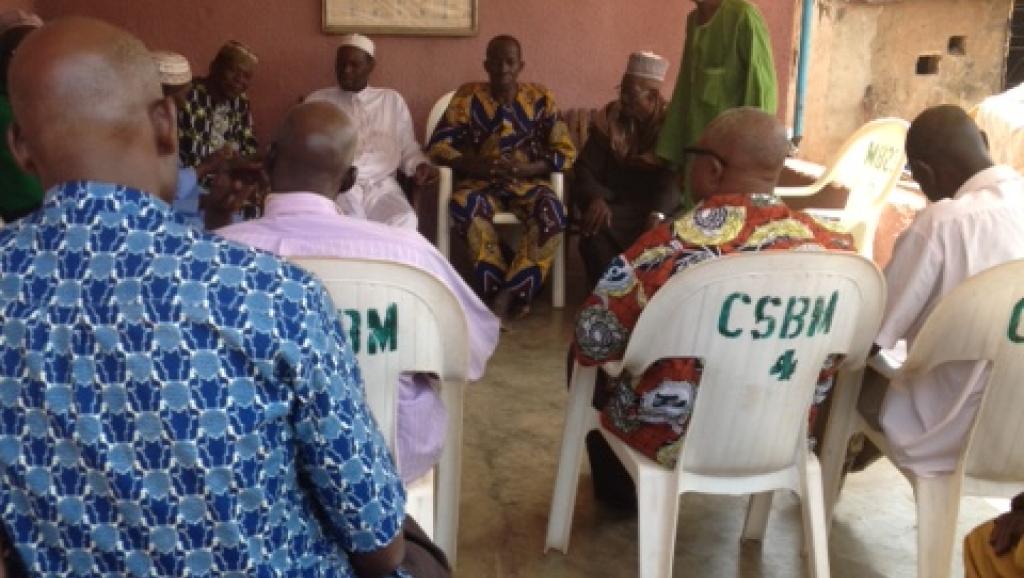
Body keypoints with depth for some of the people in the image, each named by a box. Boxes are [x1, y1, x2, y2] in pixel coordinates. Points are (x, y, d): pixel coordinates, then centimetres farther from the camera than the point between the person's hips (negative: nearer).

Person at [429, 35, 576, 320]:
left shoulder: (541, 99, 2)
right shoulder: (468, 97, 0)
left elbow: (566, 152, 0)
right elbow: (438, 145, -1)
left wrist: (524, 168, -17)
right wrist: (476, 165, -19)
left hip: (528, 182, 0)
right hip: (480, 182, 0)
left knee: (552, 212, -33)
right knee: (464, 204, -36)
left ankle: (507, 292, -22)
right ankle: (517, 292, -25)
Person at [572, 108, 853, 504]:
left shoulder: (672, 246, -25)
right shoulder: (834, 249, -11)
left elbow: (592, 343, -16)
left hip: (676, 442, -4)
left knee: (587, 359, 22)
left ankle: (620, 480, 42)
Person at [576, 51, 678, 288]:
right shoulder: (608, 119, 4)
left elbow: (675, 177, -16)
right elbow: (586, 168, 1)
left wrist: (658, 213, -35)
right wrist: (596, 199, -22)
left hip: (660, 205, -2)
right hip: (617, 203, 2)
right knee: (594, 226, -29)